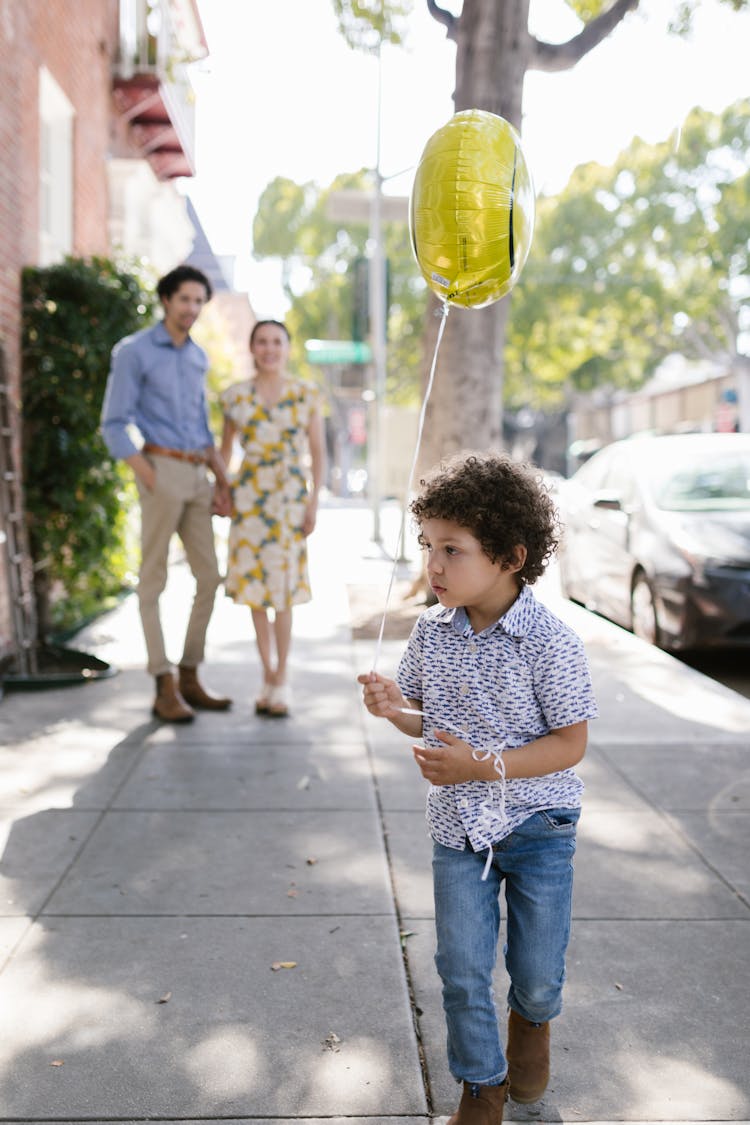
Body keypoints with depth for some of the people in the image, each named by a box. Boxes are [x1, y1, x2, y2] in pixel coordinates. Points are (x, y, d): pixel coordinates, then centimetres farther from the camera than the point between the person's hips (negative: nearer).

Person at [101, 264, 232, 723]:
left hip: (198, 474, 7)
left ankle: (190, 676, 17)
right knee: (154, 579, -3)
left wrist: (223, 479, 14)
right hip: (162, 467, -7)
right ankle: (165, 687, 1)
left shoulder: (198, 357, 16)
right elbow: (114, 426, -7)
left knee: (209, 576, 7)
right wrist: (152, 480, -15)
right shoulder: (134, 352, -4)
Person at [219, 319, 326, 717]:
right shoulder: (236, 396, 5)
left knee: (283, 593, -3)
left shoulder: (306, 394, 2)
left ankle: (281, 680, 8)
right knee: (254, 587, 3)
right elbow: (226, 447, 14)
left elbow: (318, 452, 4)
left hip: (291, 498, -1)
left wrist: (314, 501, -2)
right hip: (248, 497, 2)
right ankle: (268, 675, 16)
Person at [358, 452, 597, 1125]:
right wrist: (397, 709, -14)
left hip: (537, 823, -3)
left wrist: (486, 765, -26)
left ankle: (532, 1021, 47)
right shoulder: (432, 631, -4)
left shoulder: (550, 643, -20)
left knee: (538, 973, 11)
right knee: (462, 970, 5)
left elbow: (570, 743, -16)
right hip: (458, 825, 3)